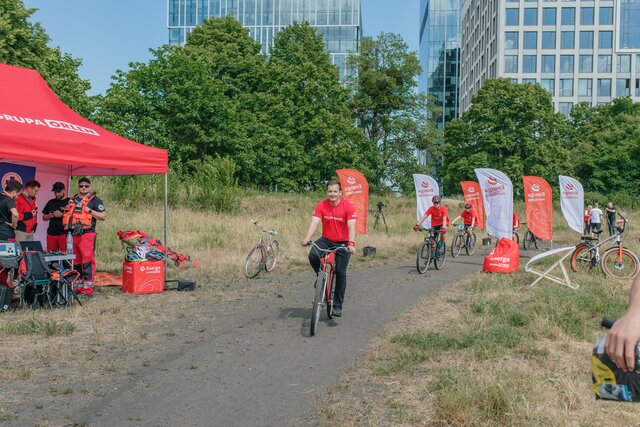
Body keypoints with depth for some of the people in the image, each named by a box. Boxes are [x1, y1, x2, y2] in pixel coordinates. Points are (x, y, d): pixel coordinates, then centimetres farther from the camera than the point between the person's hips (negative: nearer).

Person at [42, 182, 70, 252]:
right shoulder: (51, 202, 16)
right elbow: (44, 217, 18)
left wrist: (62, 215, -14)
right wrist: (52, 215, -1)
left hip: (64, 234, -5)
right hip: (51, 233, 5)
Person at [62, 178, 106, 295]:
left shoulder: (94, 200, 2)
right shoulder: (72, 200, 21)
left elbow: (103, 216, -4)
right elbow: (68, 214, 34)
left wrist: (90, 211, -13)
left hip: (87, 234, -7)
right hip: (73, 235, 7)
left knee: (87, 260, -12)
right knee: (75, 261, 11)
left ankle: (88, 287, -13)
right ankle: (78, 286, 20)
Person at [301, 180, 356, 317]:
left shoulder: (348, 207, -16)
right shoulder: (321, 206, -10)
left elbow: (351, 227, -25)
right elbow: (314, 222, -20)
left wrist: (351, 244, -40)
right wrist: (307, 238, -37)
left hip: (342, 243, -1)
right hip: (326, 240, 1)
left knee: (341, 273, -3)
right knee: (313, 255, -28)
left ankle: (337, 306, 7)